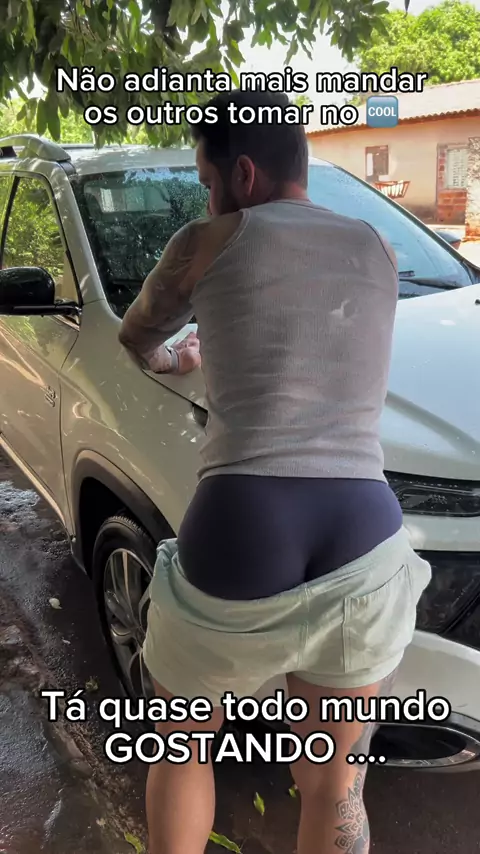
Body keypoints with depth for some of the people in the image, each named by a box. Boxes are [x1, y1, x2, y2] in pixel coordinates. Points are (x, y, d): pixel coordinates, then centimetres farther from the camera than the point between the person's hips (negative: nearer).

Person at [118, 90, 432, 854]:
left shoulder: (209, 243, 4)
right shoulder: (380, 254, 15)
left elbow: (135, 337, 23)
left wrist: (165, 358, 46)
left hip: (237, 543, -2)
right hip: (364, 548, 4)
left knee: (183, 739, 29)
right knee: (335, 786, 24)